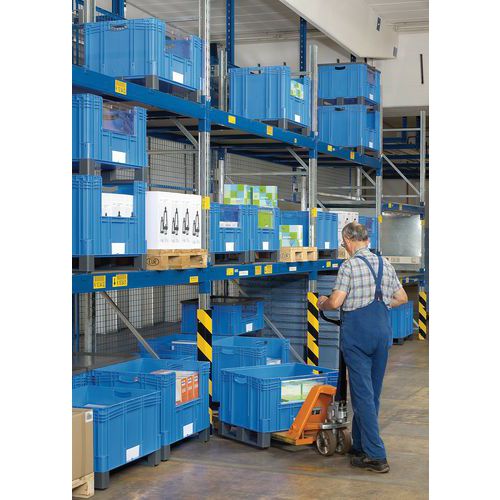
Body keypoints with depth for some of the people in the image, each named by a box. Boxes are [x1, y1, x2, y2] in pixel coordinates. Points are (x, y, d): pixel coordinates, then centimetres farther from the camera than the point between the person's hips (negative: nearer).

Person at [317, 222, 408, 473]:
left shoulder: (350, 265, -10)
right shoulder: (384, 263, 9)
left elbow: (336, 301, -16)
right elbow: (402, 297, 14)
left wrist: (323, 303, 5)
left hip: (357, 330, -6)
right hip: (382, 329, 6)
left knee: (363, 393, -4)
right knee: (373, 392, 14)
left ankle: (376, 455, -6)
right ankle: (359, 445, 26)